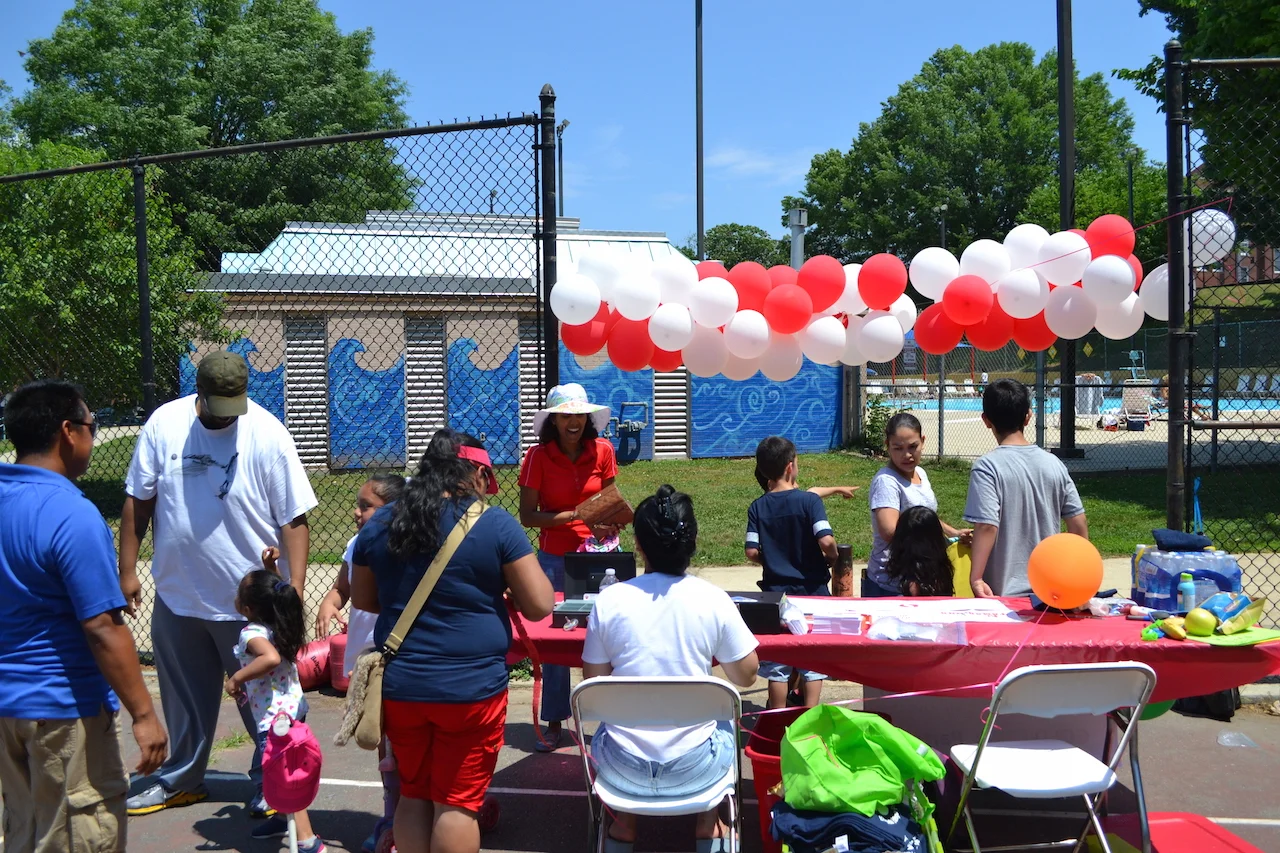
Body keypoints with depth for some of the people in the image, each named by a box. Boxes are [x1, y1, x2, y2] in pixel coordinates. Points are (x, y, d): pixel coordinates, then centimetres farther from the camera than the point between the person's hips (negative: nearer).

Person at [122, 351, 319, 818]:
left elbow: (294, 519, -13)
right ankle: (182, 779, 39)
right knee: (184, 696, 20)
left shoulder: (268, 435, -15)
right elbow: (138, 501, 3)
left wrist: (295, 587, -18)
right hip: (175, 594, 4)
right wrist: (127, 570, 4)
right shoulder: (164, 424, -6)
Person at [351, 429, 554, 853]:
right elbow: (539, 605, -11)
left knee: (413, 796, 19)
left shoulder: (379, 525, 3)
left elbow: (363, 600, 14)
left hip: (399, 686, 4)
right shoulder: (495, 524, -11)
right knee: (457, 803, 8)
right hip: (469, 688, -4)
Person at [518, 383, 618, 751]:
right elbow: (527, 515, -9)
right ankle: (554, 722, 16)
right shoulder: (538, 456, -7)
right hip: (555, 558, -1)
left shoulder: (602, 451, 0)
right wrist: (576, 516, -20)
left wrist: (612, 519, -8)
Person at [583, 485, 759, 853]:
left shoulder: (608, 601, -11)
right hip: (694, 771, 0)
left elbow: (594, 683, 0)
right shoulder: (714, 600, -13)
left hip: (624, 770, 1)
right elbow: (746, 676, -1)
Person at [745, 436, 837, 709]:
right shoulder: (809, 500, -13)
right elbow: (826, 541, -23)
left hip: (775, 593, 2)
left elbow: (751, 553, -7)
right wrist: (832, 560, -2)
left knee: (777, 664, 12)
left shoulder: (758, 507, -4)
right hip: (812, 591, -2)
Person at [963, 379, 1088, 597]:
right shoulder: (1054, 464, 3)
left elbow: (986, 526, -20)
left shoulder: (988, 467, -12)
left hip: (1005, 593, -5)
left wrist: (975, 578, -18)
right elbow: (1079, 525, 6)